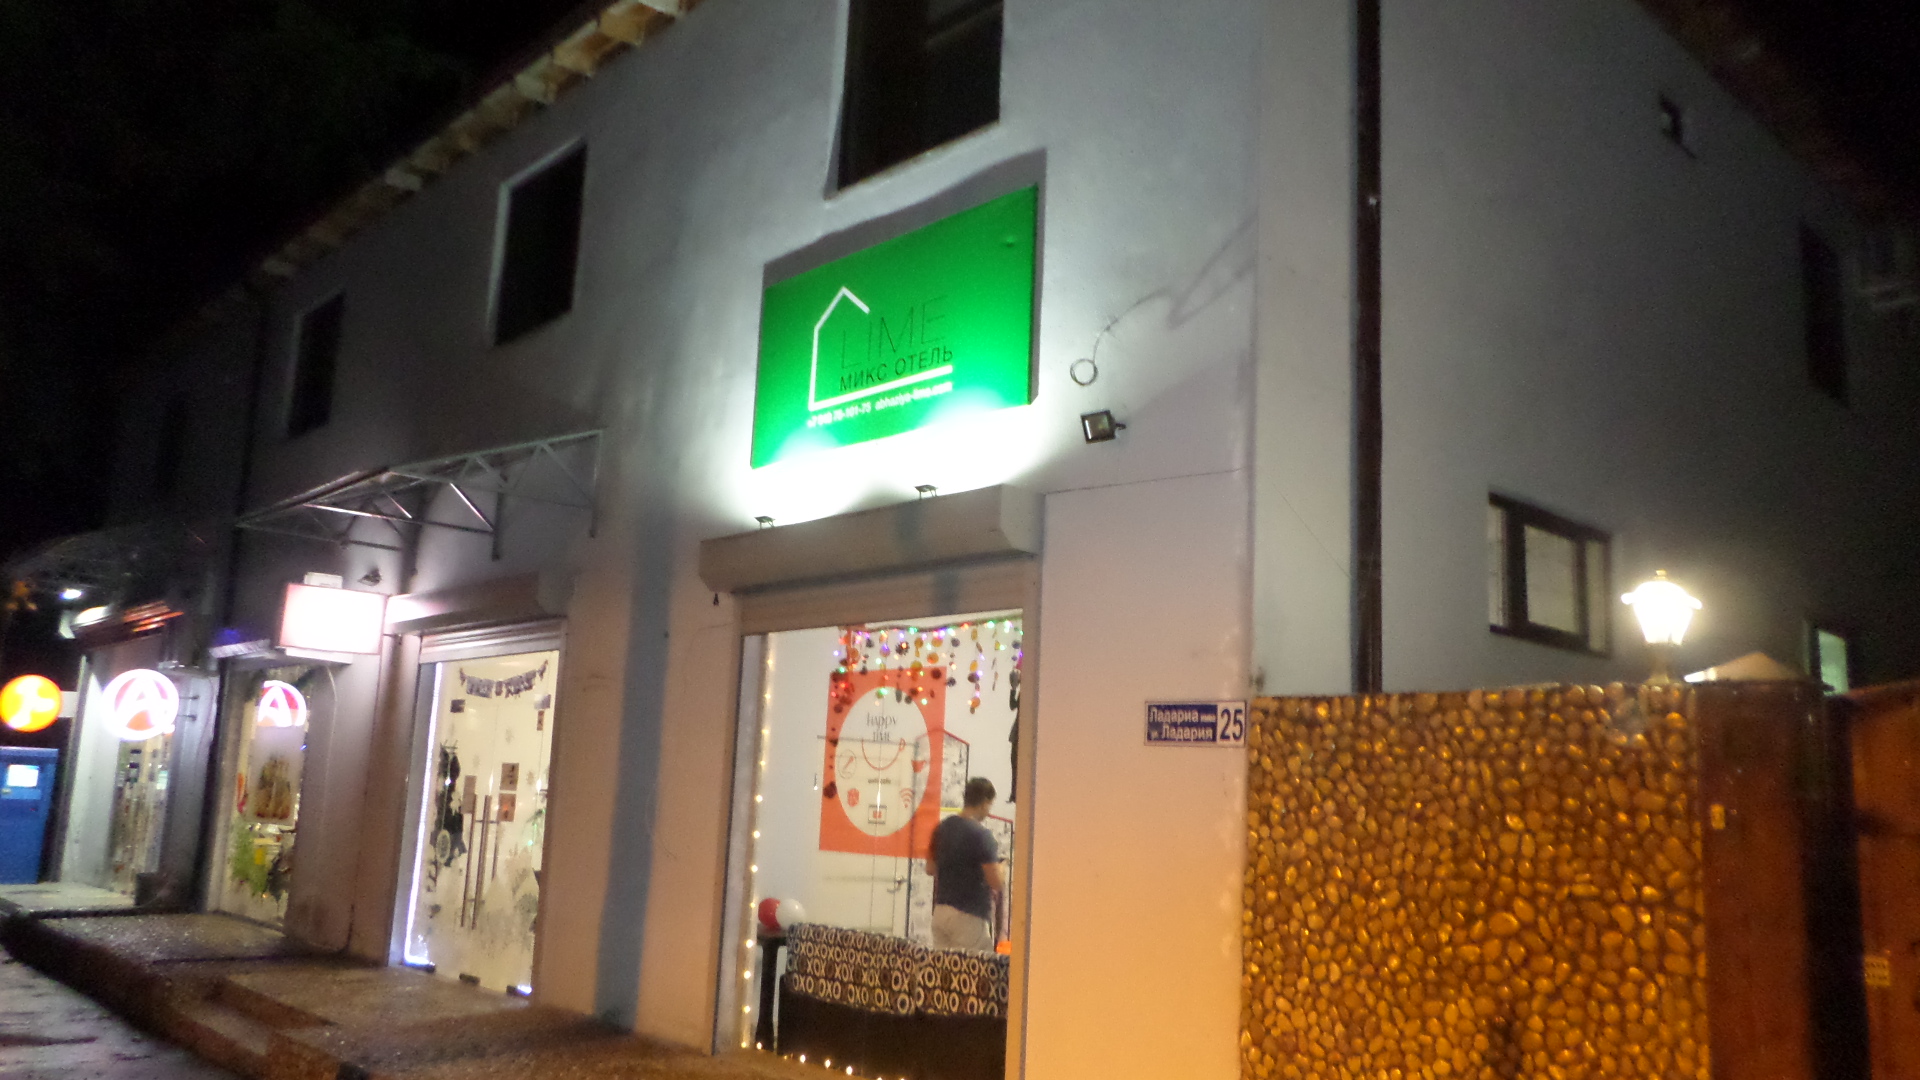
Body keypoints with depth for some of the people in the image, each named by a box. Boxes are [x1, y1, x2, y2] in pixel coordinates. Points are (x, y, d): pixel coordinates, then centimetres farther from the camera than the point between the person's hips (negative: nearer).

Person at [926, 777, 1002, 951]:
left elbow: (930, 869, 17)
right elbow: (995, 882, -17)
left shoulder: (941, 828, 7)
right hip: (968, 916, -7)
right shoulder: (981, 835, -15)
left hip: (940, 910, 7)